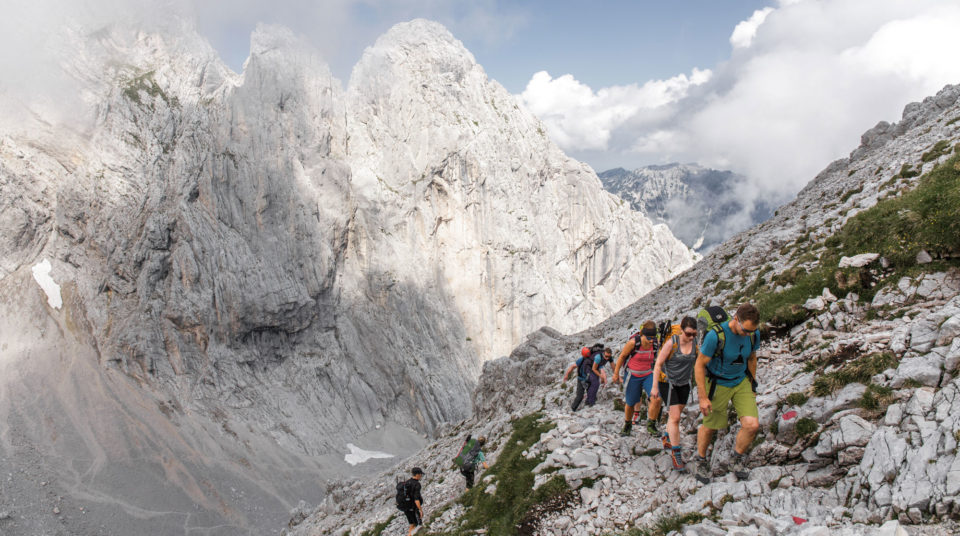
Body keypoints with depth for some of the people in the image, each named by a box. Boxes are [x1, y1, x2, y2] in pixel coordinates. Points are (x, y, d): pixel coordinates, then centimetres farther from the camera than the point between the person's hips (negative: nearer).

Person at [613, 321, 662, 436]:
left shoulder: (655, 344, -10)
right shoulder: (633, 342, -21)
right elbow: (622, 356, -7)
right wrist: (616, 373, -2)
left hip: (648, 375, 2)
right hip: (633, 376, -2)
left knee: (656, 399, -19)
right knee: (630, 404, 9)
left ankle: (651, 425, 1)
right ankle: (627, 425, 37)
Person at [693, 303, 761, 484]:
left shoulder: (753, 334, -13)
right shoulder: (715, 335, -29)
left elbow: (751, 358, 7)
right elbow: (699, 365, -20)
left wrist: (752, 385, 14)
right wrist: (703, 398, -19)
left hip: (741, 382, 4)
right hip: (717, 384, -4)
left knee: (752, 425, -11)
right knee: (710, 427, 10)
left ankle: (738, 461, 17)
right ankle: (701, 460, 39)